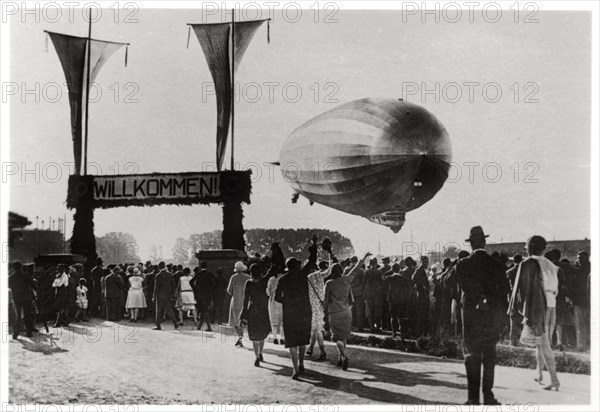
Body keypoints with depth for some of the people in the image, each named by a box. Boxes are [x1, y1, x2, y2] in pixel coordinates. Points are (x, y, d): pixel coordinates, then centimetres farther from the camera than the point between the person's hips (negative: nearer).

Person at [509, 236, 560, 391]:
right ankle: (539, 374, 26)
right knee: (542, 341, 18)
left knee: (543, 344, -6)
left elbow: (522, 286, -9)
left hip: (536, 306, -6)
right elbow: (555, 288, 14)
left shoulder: (527, 264, -5)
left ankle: (554, 379, -12)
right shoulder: (550, 265, 14)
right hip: (551, 306, 6)